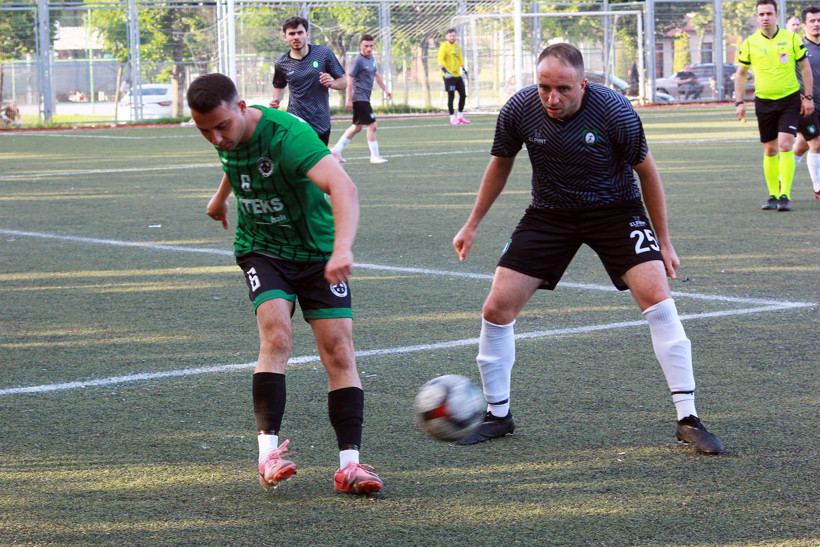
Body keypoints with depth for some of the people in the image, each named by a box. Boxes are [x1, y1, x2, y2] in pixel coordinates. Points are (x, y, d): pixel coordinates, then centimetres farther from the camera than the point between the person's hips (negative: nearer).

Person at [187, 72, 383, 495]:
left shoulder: (286, 135, -31)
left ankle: (349, 465, -7)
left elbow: (342, 187, -46)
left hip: (317, 250, -3)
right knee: (276, 335, -22)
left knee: (339, 352, -10)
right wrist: (221, 196, 37)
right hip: (262, 250, 3)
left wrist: (342, 248, -61)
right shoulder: (226, 136, -9)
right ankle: (267, 451, -25)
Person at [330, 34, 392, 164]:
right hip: (359, 98, -10)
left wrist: (385, 89, 29)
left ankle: (337, 149, 22)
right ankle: (374, 156, -3)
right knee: (372, 125, -10)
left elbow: (376, 75, 28)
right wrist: (349, 99, -17)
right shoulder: (358, 60, -14)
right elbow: (349, 79, -15)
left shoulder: (371, 59, 13)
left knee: (357, 127, 14)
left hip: (365, 98, 10)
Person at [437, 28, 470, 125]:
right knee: (451, 96, -4)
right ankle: (452, 118, 2)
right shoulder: (444, 46, -8)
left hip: (457, 75, 7)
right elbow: (440, 60, -15)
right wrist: (445, 71, -26)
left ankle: (460, 116, 18)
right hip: (449, 76, -7)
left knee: (463, 95, 7)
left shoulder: (457, 46, 15)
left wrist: (463, 69, 23)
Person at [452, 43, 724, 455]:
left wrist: (663, 241, -2)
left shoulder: (614, 111, -23)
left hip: (615, 210, -2)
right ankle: (497, 415, 16)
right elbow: (501, 164, 5)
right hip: (549, 215, 2)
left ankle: (687, 419, -14)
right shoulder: (519, 109, -16)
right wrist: (472, 225, 10)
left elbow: (646, 170, -7)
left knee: (657, 297, -21)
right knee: (497, 309, -6)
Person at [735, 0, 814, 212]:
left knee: (785, 146, -13)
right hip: (764, 101, 2)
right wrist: (739, 102, 3)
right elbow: (741, 74, 10)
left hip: (790, 99, -2)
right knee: (770, 150, 6)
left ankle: (785, 196, -12)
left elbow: (805, 67, 5)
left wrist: (808, 97, 1)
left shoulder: (791, 38, -3)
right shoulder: (749, 43, 0)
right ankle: (773, 195, 15)